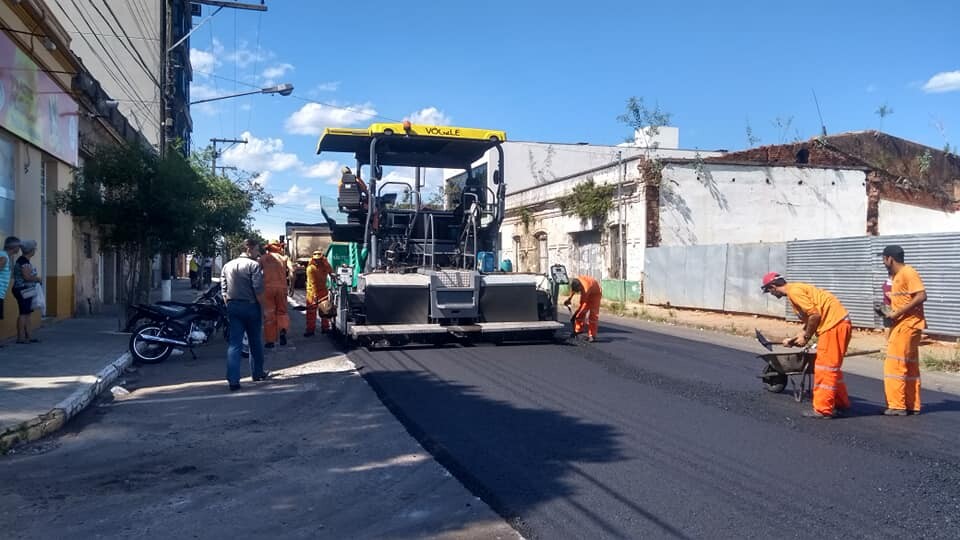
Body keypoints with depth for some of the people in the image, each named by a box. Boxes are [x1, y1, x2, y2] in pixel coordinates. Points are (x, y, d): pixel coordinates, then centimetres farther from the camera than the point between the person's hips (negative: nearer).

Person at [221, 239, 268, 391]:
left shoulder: (227, 266, 10)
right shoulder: (254, 265, -10)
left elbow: (223, 290, 10)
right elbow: (258, 290, -16)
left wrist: (229, 306, 15)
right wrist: (263, 307, -7)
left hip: (233, 306, 4)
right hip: (250, 306, -4)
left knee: (235, 343, 1)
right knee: (255, 342, 12)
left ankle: (233, 380, -7)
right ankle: (258, 373, 25)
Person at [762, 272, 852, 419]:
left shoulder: (794, 291, -13)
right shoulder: (796, 290, 18)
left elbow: (815, 315, -19)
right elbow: (808, 320, 22)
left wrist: (806, 337, -8)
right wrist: (793, 339, 20)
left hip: (834, 324, -10)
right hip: (838, 323, 10)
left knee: (825, 368, -6)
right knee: (832, 367, 18)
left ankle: (823, 409, -3)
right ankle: (840, 404, 27)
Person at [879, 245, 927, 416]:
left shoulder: (908, 272, -13)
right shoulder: (897, 275, 16)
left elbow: (921, 296, -21)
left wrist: (898, 312, -21)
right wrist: (891, 310, 8)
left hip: (907, 325, -10)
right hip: (903, 325, 10)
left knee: (894, 365, -8)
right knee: (910, 366, 12)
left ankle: (897, 406, -5)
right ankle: (912, 405, 17)